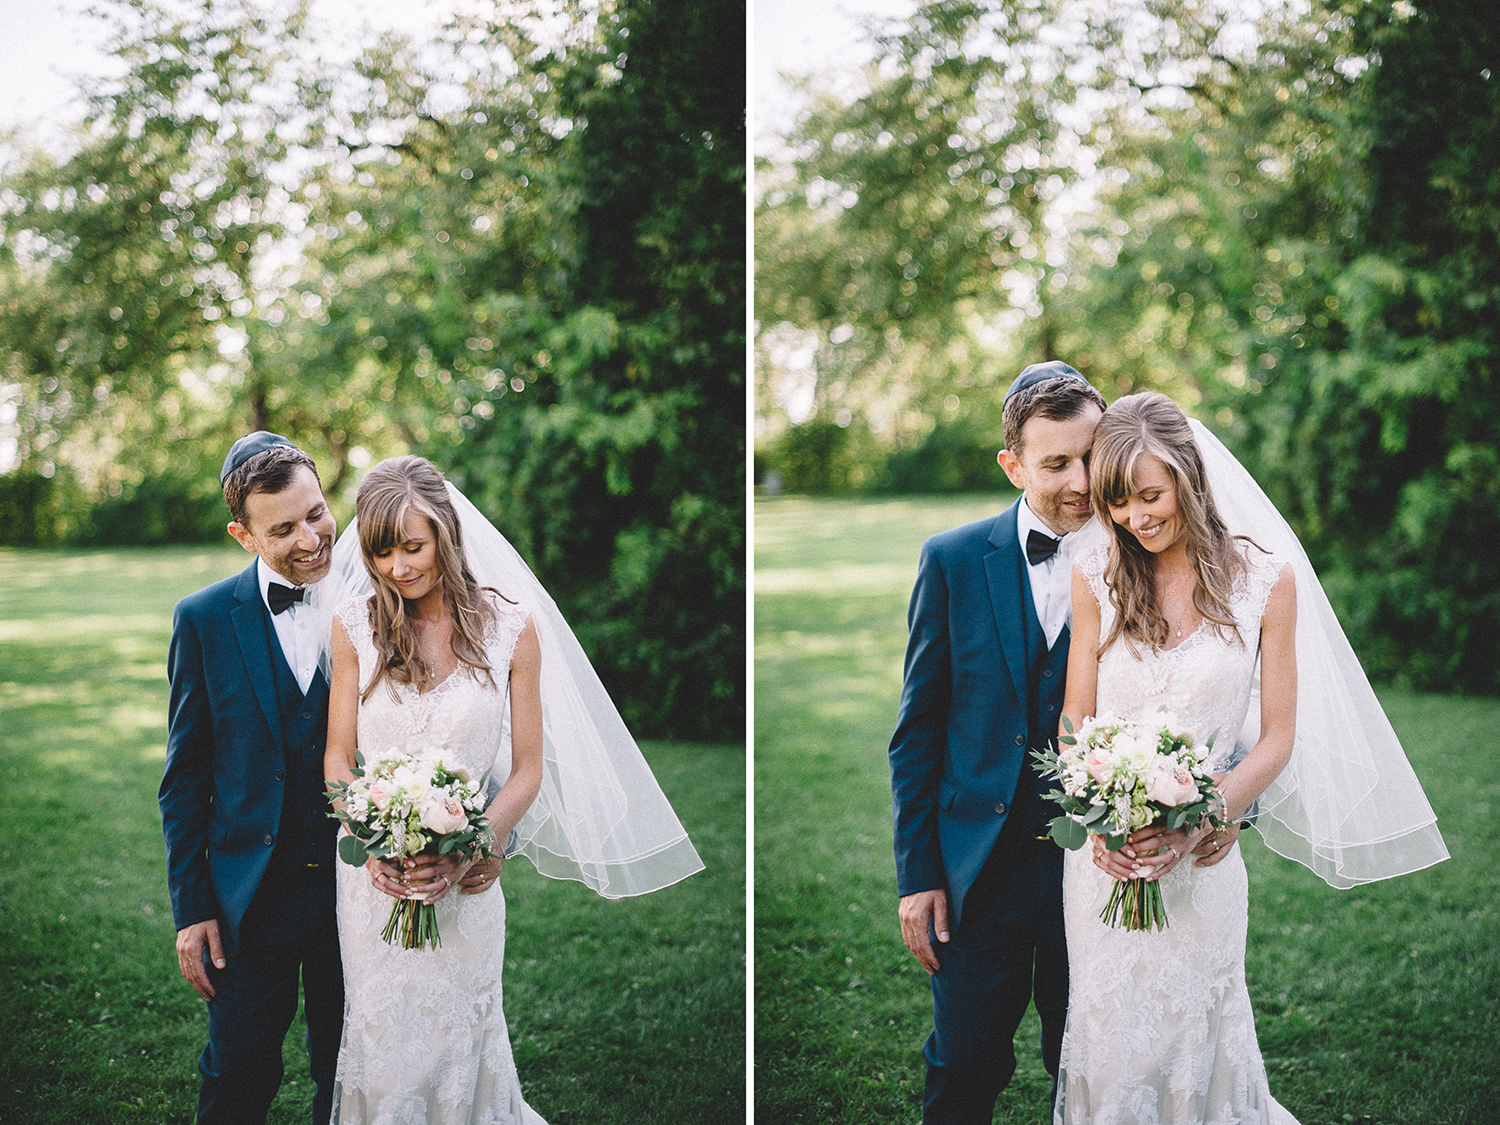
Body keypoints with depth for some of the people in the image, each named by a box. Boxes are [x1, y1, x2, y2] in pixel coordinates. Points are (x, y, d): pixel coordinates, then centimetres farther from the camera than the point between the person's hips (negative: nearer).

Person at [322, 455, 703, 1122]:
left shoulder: (510, 627, -7)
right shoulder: (354, 625, -3)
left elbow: (527, 767, -4)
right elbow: (338, 759, 0)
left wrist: (469, 849, -18)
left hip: (465, 875, -1)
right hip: (374, 874, 1)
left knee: (459, 1033, 12)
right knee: (382, 1033, 12)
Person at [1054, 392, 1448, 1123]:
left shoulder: (1266, 577, -6)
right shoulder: (1097, 570, -1)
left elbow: (1278, 734, -2)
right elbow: (1076, 715, 4)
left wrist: (1201, 820, -16)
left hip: (1201, 852, -1)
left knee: (1194, 1033, 9)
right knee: (1108, 1033, 10)